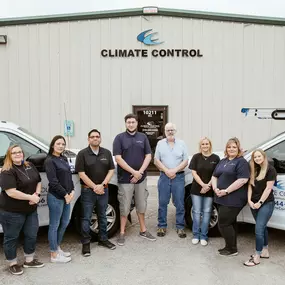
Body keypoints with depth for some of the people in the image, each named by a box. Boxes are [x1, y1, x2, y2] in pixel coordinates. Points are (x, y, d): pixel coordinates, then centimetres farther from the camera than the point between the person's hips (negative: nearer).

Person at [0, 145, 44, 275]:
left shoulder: (30, 166, 5)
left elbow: (38, 181, 11)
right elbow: (11, 192, -27)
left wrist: (37, 194, -8)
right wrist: (30, 197, -22)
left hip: (31, 209, 8)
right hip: (12, 212, -7)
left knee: (32, 235, 16)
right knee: (11, 238, 10)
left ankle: (29, 260, 34)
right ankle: (13, 264, 28)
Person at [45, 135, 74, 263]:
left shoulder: (64, 159, 11)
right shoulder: (49, 161, -13)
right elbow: (53, 182, -18)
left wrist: (72, 192, -1)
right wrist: (65, 195, -14)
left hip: (67, 196, 8)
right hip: (55, 197, -8)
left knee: (64, 223, 18)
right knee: (54, 225, 3)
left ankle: (57, 248, 34)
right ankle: (54, 255, 15)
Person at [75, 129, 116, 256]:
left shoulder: (107, 153, 5)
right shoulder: (82, 154, -6)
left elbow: (111, 170, 2)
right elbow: (81, 173, -10)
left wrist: (101, 185, -10)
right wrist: (94, 187, -13)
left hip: (103, 189, 4)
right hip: (88, 191, -3)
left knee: (102, 216, 15)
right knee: (86, 218, 3)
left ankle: (103, 239, 29)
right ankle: (86, 243, 14)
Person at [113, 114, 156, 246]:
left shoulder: (143, 137, 7)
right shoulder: (119, 138, -3)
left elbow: (148, 156, 3)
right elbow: (118, 158, -10)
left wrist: (140, 172, -10)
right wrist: (133, 172, -15)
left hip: (141, 177, 3)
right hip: (125, 178, -3)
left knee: (141, 205, 14)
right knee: (124, 207, 4)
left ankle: (143, 230, 27)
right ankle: (122, 233, 16)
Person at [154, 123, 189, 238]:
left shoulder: (182, 144, 5)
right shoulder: (160, 143, 6)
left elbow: (185, 161, 1)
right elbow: (156, 161, 3)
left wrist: (174, 170, -11)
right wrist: (166, 171, -10)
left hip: (178, 177, 0)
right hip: (164, 177, 1)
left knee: (179, 204, 3)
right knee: (162, 203, 6)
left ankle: (180, 227, 13)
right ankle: (162, 226, 16)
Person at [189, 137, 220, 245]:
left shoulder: (215, 158, 0)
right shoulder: (196, 157, 1)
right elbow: (194, 173, -3)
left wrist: (208, 186, -12)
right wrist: (203, 184, -14)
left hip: (209, 190, 0)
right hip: (196, 189, 0)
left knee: (207, 212, 5)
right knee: (197, 212, 5)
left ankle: (203, 236, 16)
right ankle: (196, 235, 17)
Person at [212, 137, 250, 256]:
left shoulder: (241, 162, -8)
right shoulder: (223, 161, 16)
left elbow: (242, 180, -20)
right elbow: (214, 176, 16)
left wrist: (226, 191, -20)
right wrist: (215, 188, -3)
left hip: (234, 199, -8)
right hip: (222, 198, 8)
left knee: (223, 223, -5)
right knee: (230, 222, 16)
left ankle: (232, 249, 10)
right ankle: (230, 247, 28)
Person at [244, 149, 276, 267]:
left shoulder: (270, 169, -8)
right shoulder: (254, 170, 10)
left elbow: (268, 188, -13)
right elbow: (250, 185, 6)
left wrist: (260, 202, -15)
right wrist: (249, 200, -5)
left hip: (266, 203, -6)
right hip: (254, 203, 6)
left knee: (258, 229, -10)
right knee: (262, 227, 16)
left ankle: (257, 257, -4)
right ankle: (265, 251, 29)